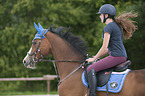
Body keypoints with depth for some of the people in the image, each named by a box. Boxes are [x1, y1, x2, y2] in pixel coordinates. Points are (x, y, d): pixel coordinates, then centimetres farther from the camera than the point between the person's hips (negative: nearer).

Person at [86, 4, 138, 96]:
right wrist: (97, 57, 21)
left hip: (116, 56, -10)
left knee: (90, 69, -14)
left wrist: (94, 58, -2)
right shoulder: (117, 25, 20)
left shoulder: (108, 27, -11)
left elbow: (104, 47, -14)